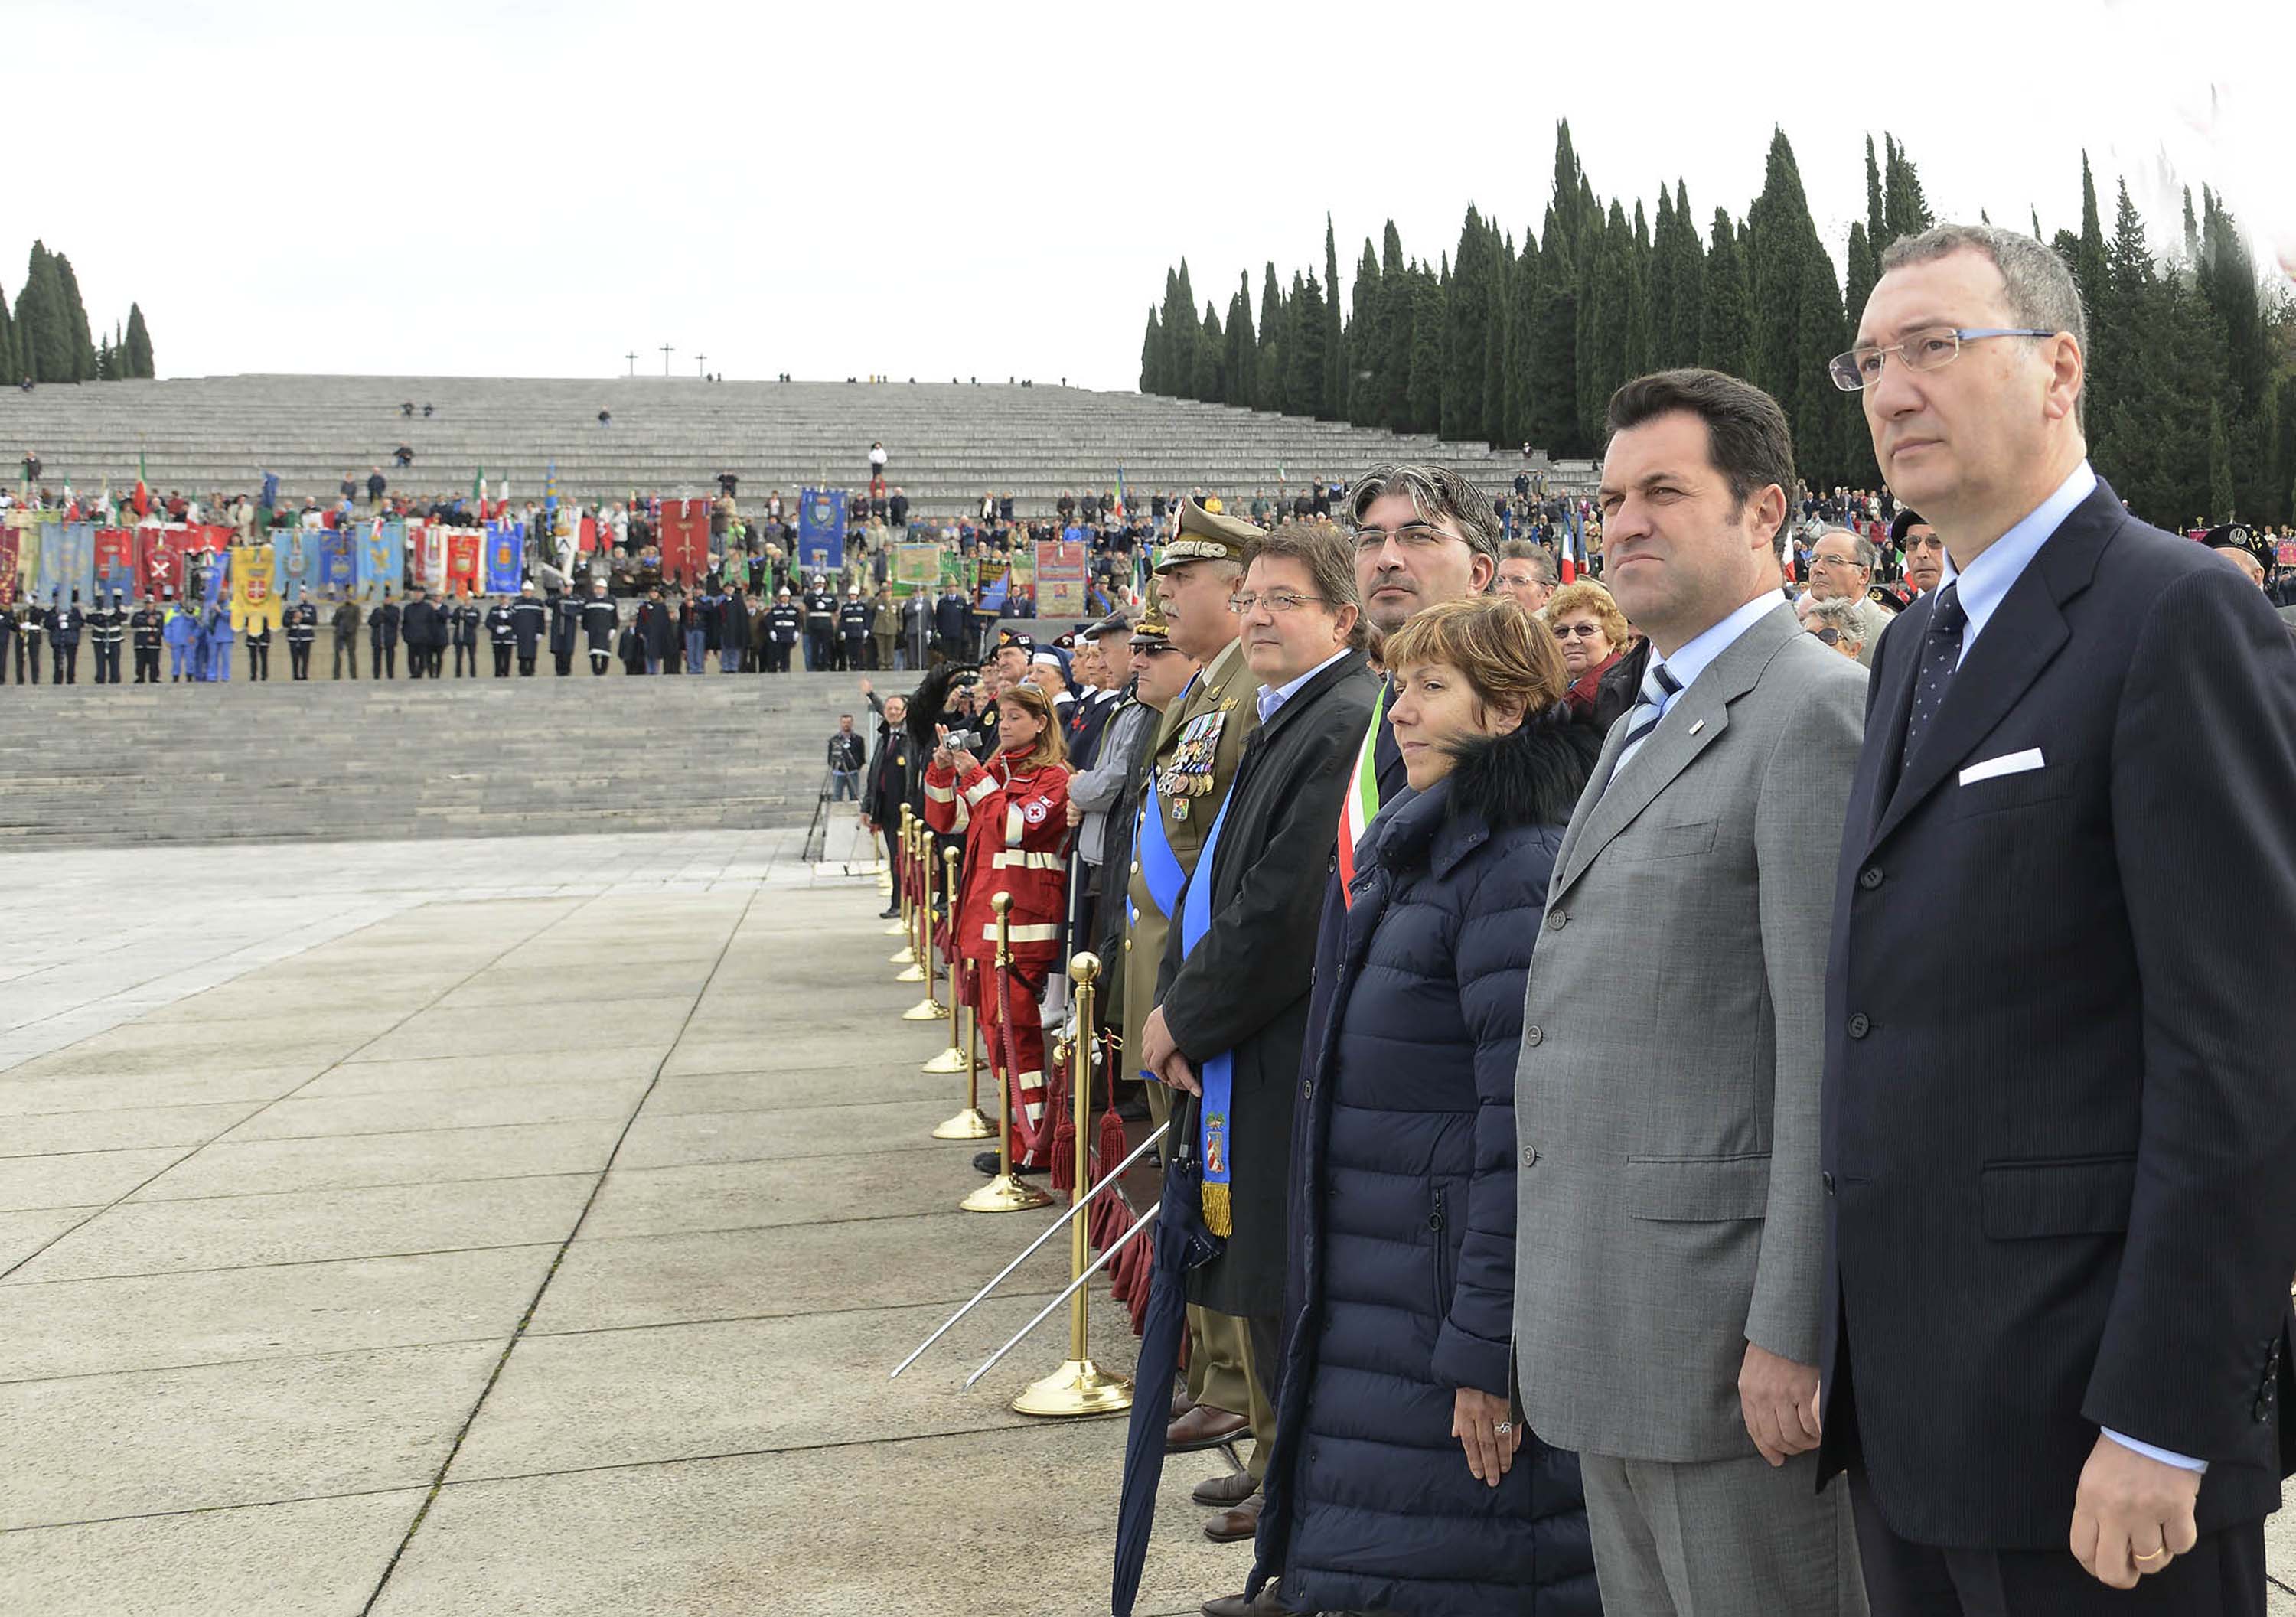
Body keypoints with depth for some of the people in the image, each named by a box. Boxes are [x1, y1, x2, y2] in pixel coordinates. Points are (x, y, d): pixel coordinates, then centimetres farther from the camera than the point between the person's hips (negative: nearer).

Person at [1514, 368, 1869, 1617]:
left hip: (1725, 1318, -9)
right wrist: (1558, 1303, 17)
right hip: (1614, 1327, 9)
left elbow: (1838, 1052, -18)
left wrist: (1791, 1333, -19)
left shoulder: (1814, 711, -12)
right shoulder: (1642, 727, 18)